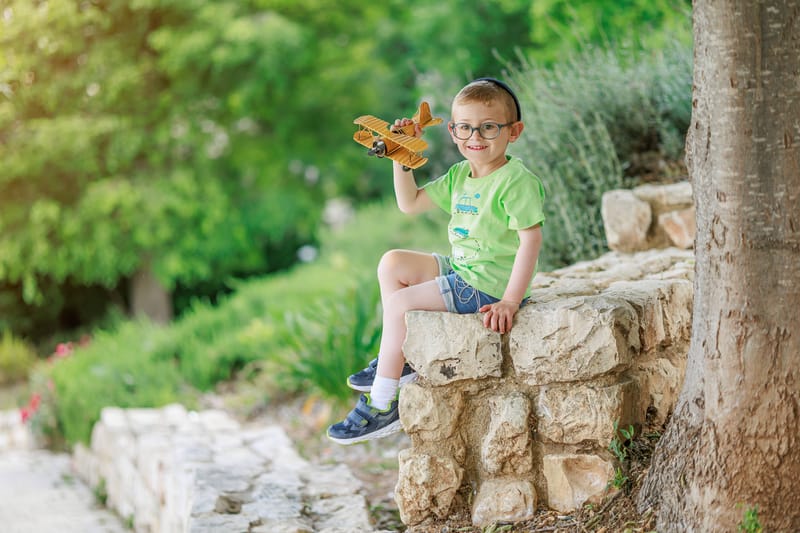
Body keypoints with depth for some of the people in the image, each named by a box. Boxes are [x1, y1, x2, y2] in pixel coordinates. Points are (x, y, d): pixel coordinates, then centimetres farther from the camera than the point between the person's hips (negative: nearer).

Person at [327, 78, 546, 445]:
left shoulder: (516, 180, -17)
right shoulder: (459, 177, 10)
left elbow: (531, 239, -23)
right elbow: (409, 203, 16)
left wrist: (511, 300, -29)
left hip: (488, 284, -9)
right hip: (462, 270, 9)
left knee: (400, 303, -13)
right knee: (392, 263, 11)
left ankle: (382, 406, -7)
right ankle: (403, 356, 12)